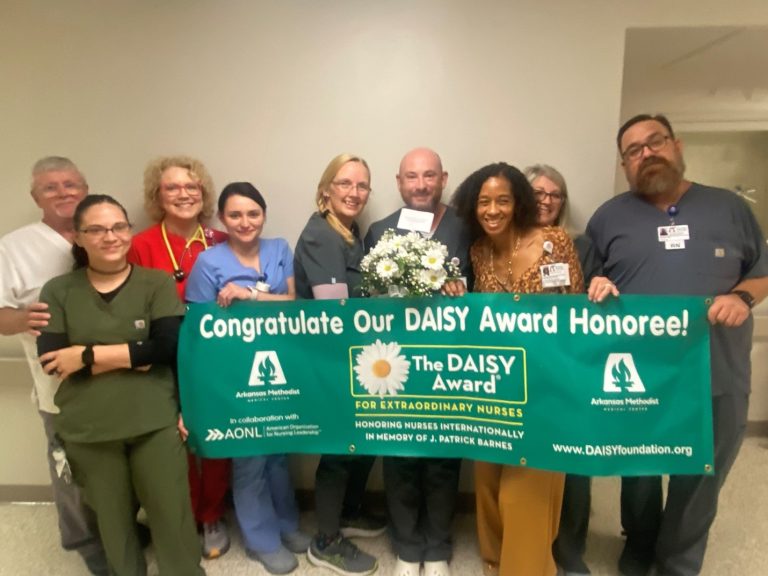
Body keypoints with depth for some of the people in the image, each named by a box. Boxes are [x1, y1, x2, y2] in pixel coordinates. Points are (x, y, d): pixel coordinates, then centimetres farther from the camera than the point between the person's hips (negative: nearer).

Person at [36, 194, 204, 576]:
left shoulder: (158, 284, -3)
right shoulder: (57, 291, 2)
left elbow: (169, 347, -15)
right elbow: (52, 361, -9)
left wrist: (88, 354, -14)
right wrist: (136, 355, -16)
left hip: (155, 422, -1)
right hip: (88, 430, 2)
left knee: (172, 514, 9)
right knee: (112, 519, 18)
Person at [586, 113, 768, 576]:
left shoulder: (730, 208, 6)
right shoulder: (610, 216, 3)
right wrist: (594, 288, -17)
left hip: (718, 379, 1)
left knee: (699, 483, 16)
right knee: (638, 473, 18)